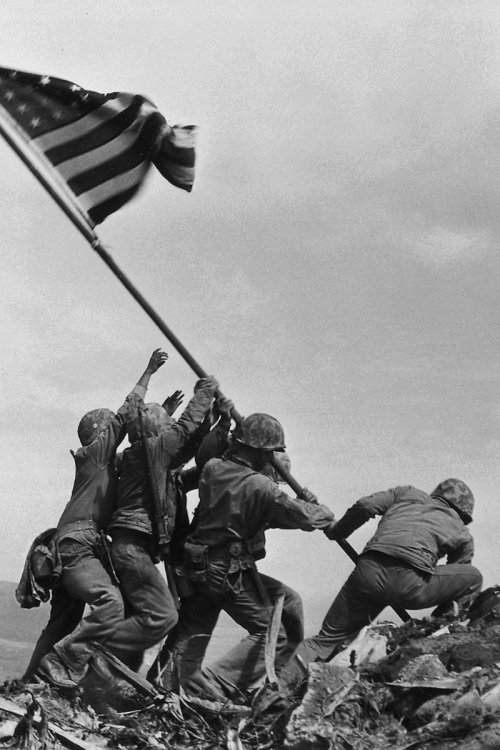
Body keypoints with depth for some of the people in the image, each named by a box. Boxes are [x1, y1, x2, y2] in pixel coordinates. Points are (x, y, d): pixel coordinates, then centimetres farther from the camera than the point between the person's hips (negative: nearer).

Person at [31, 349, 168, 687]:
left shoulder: (108, 462, 23)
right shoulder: (94, 451, 0)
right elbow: (125, 416, -7)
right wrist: (148, 372, -4)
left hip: (75, 547, 10)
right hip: (77, 542, -10)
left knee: (63, 623, 12)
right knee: (112, 603, -25)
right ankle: (61, 663, -21)